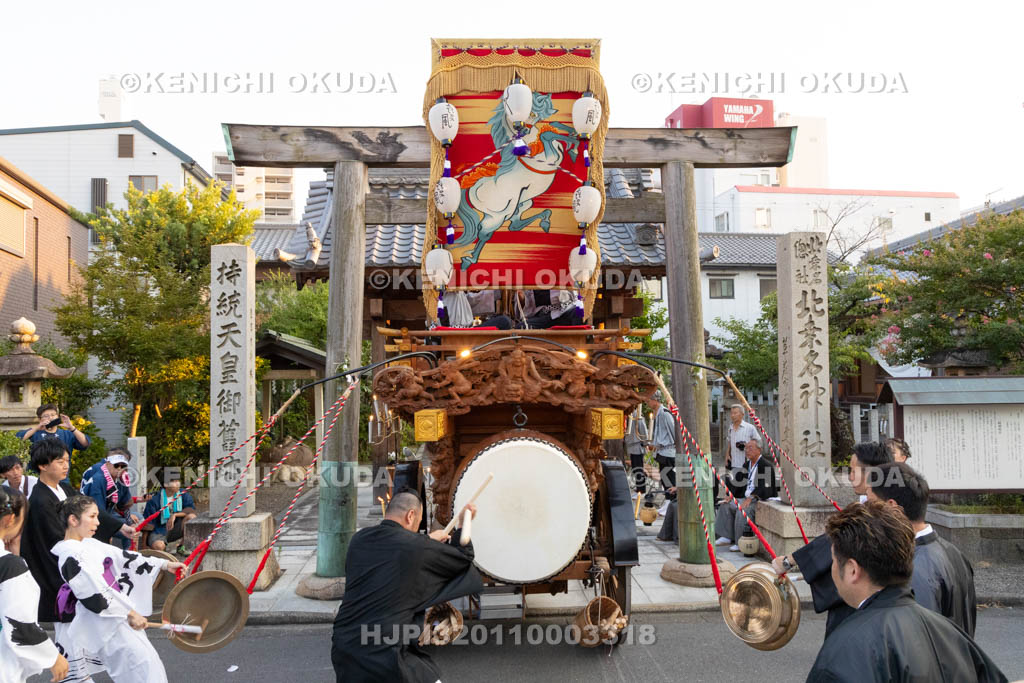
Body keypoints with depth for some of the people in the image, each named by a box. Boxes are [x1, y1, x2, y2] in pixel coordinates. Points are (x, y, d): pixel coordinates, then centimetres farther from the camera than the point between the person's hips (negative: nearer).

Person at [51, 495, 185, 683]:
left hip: (118, 613, 9)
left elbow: (123, 558, 14)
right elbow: (93, 596, -20)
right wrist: (129, 613, -17)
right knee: (144, 666, -12)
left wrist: (164, 564, 11)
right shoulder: (71, 555, -17)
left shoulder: (89, 544, 11)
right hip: (105, 622, -9)